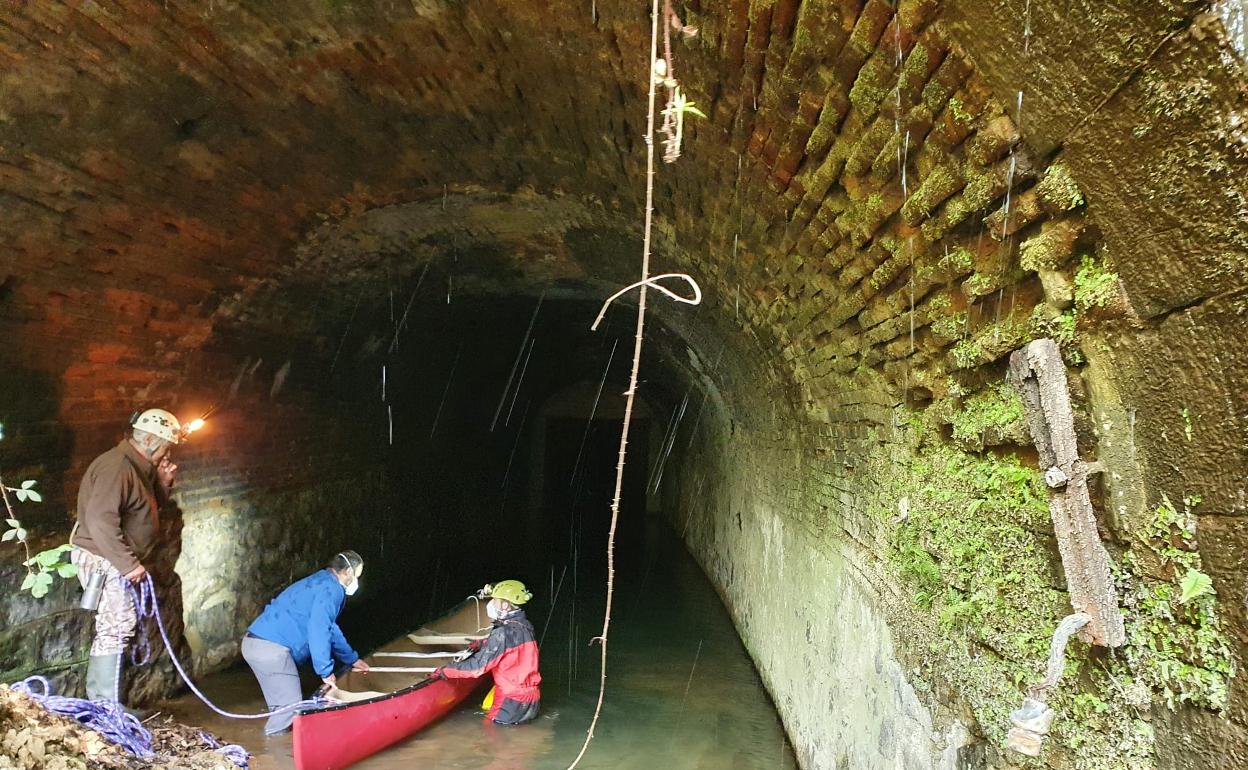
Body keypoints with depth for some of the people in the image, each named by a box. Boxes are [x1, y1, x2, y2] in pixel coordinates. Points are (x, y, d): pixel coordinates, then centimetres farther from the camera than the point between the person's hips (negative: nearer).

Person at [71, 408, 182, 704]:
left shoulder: (139, 468, 12)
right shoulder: (117, 467, -20)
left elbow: (150, 509, 20)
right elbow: (101, 520, -29)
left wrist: (163, 483, 2)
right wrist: (129, 563, -27)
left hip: (116, 561, 10)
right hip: (103, 559, -10)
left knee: (117, 626, 15)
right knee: (116, 626, -9)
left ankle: (99, 700, 25)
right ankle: (106, 705, -2)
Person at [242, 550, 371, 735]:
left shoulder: (320, 583, 24)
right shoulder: (332, 589, -8)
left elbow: (330, 629, 33)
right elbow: (319, 630, -19)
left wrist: (352, 659, 37)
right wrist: (325, 670, -13)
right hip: (272, 649, -10)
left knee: (282, 705, 18)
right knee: (290, 706, 0)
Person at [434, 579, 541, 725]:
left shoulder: (503, 633, -22)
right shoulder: (524, 626, 3)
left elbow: (477, 666, -20)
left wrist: (445, 671, -10)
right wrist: (483, 643, 17)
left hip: (514, 705, -8)